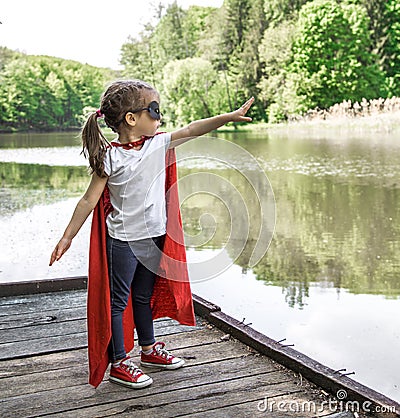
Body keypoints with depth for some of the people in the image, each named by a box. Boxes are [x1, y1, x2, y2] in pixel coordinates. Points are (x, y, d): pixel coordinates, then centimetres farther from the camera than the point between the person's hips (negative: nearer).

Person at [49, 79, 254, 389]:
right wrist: (67, 237, -7)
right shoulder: (111, 156, -14)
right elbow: (90, 200, -10)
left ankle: (149, 349, 36)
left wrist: (230, 116, -8)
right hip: (123, 240, -6)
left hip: (153, 236, 6)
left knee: (144, 296, 21)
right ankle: (119, 363, 17)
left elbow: (191, 130, 0)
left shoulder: (158, 144, 1)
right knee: (118, 300, 6)